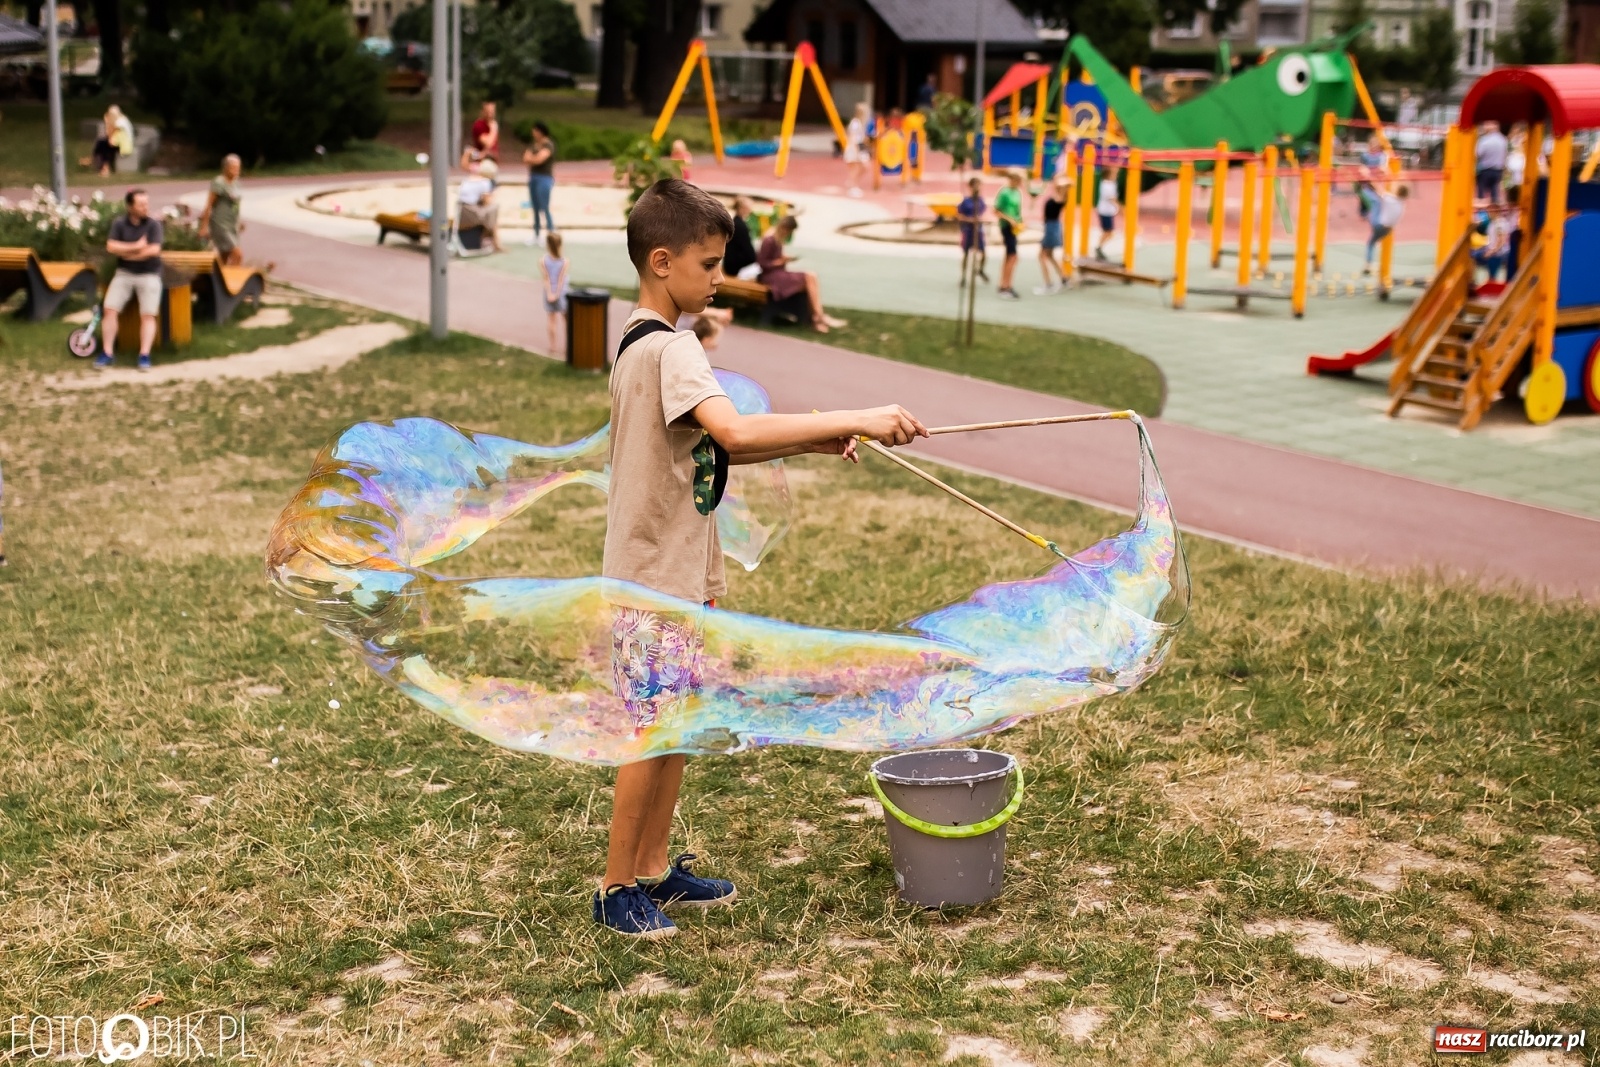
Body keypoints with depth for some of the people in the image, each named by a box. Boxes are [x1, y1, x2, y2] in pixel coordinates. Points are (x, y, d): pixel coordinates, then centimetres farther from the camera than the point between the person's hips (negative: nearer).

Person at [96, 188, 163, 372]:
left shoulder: (153, 224, -4)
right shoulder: (119, 223, 1)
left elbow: (154, 250, -15)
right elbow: (111, 246, -9)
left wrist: (126, 252, -8)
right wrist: (136, 246, -14)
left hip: (149, 274, -2)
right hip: (124, 273, 2)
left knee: (148, 315, -11)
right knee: (110, 310, -9)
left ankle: (144, 355, -10)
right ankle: (107, 353, -4)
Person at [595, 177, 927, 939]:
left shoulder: (646, 342, 12)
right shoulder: (670, 350, -20)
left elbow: (709, 448, 13)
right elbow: (736, 431, -36)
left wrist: (810, 442, 2)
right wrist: (856, 419, -34)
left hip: (678, 574, 10)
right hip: (655, 582, -10)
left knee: (674, 727, 15)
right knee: (652, 733, -1)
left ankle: (654, 869, 26)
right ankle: (618, 888, 11)